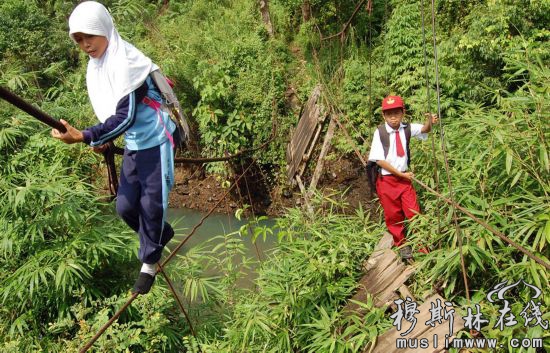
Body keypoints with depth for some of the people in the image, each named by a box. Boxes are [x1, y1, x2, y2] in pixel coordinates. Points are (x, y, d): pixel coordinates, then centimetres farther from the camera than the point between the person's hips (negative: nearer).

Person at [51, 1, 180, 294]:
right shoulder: (95, 66, 4)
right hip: (133, 145, 8)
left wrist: (84, 137, -31)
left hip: (155, 142, -8)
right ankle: (161, 234, 36)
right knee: (125, 207, 8)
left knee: (151, 204, -1)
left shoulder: (126, 61, -22)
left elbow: (125, 117, -28)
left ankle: (149, 263, 20)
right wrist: (104, 139, 3)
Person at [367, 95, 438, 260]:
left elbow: (425, 129, -12)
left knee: (414, 212, 1)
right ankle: (401, 244, 30)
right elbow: (380, 160, -15)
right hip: (386, 180, -2)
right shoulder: (380, 132, -13)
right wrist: (401, 174, -12)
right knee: (393, 215, 10)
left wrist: (430, 121, -35)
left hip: (405, 177, 3)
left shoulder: (406, 128, -2)